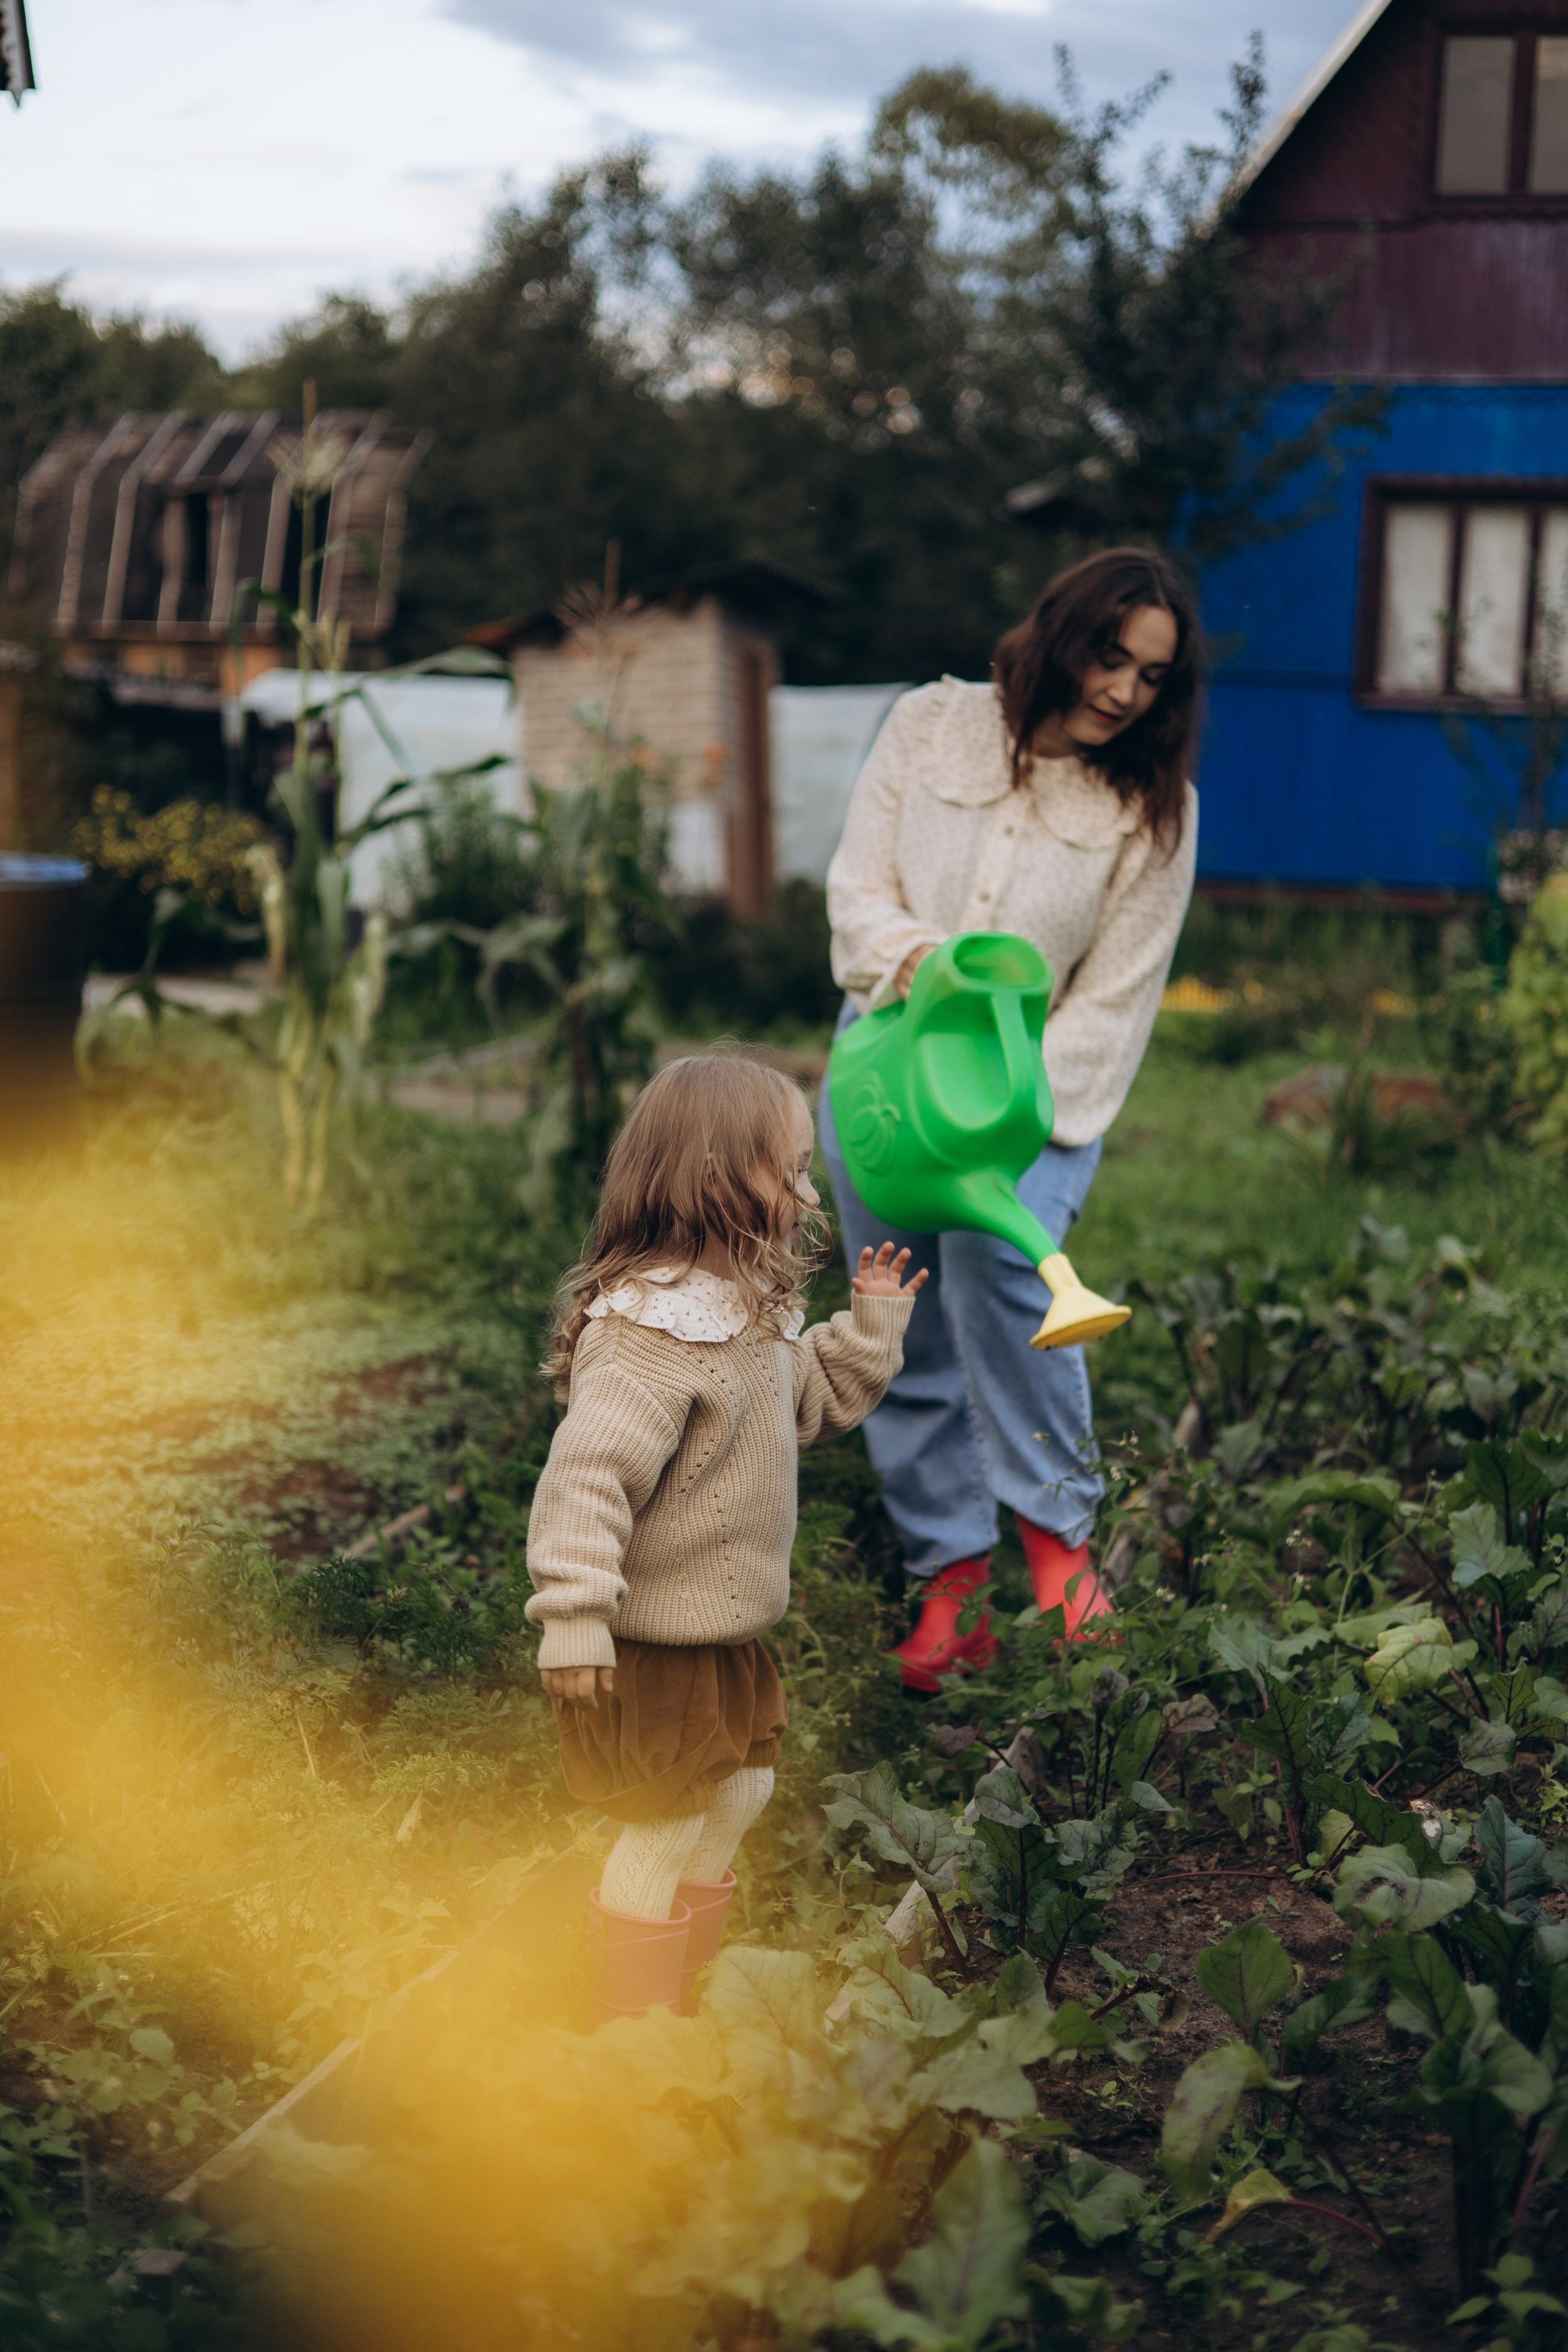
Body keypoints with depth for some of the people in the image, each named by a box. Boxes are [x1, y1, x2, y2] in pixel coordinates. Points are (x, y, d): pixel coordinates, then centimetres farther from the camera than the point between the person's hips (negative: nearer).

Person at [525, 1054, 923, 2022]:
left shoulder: (750, 1311, 7)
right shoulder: (655, 1327, -27)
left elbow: (814, 1399, 25)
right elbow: (588, 1474, -32)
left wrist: (873, 1324, 14)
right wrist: (576, 1620, -34)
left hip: (727, 1632, 10)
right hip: (657, 1643, -10)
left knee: (737, 1796, 21)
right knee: (664, 1830, 2)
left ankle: (687, 1989, 39)